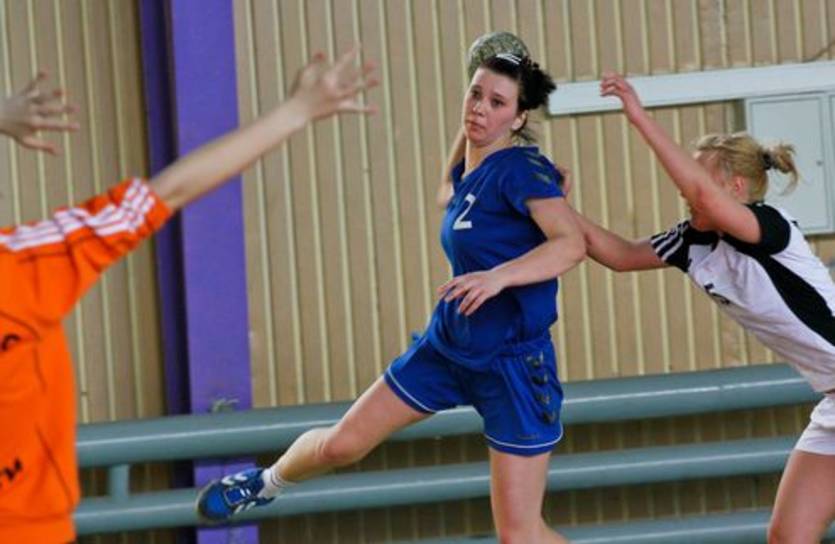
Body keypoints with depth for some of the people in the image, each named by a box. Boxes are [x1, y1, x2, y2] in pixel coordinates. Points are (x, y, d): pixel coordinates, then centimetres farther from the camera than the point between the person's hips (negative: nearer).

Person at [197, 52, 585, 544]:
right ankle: (267, 483, 43)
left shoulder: (522, 169, -17)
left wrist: (498, 276, -44)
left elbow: (572, 244, -33)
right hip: (447, 345, 7)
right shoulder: (464, 175, 6)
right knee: (341, 443, 12)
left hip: (513, 365, -7)